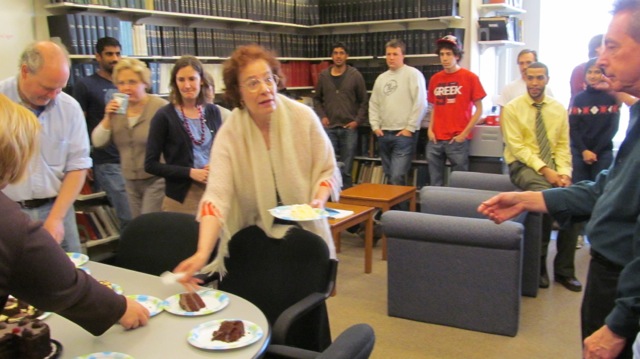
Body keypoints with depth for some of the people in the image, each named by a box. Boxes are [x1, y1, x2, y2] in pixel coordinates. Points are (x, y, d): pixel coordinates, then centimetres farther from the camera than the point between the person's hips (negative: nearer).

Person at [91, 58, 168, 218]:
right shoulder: (117, 109, 5)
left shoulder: (160, 107, -14)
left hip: (156, 180, -6)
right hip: (130, 181, 6)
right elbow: (98, 142, 3)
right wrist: (108, 118, -12)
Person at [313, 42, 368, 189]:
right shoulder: (323, 76, 6)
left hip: (349, 128, -1)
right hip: (329, 127, 2)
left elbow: (363, 101, 4)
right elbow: (317, 99, 16)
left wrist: (358, 120, -5)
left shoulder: (355, 75, 1)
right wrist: (322, 116, 2)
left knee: (346, 169, 4)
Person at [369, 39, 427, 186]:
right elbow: (374, 104, 18)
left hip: (404, 134, -7)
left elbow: (420, 104, -12)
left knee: (397, 177, -13)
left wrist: (410, 128, -13)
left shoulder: (413, 74, -5)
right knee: (390, 176, 14)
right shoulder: (381, 78, 15)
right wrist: (375, 126, 6)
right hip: (384, 134, 7)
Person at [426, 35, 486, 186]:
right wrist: (430, 130, 2)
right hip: (435, 140, 4)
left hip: (457, 140, -4)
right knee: (434, 184, 8)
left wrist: (464, 133, -9)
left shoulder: (470, 77, -3)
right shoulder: (435, 79, 9)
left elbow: (479, 109, -3)